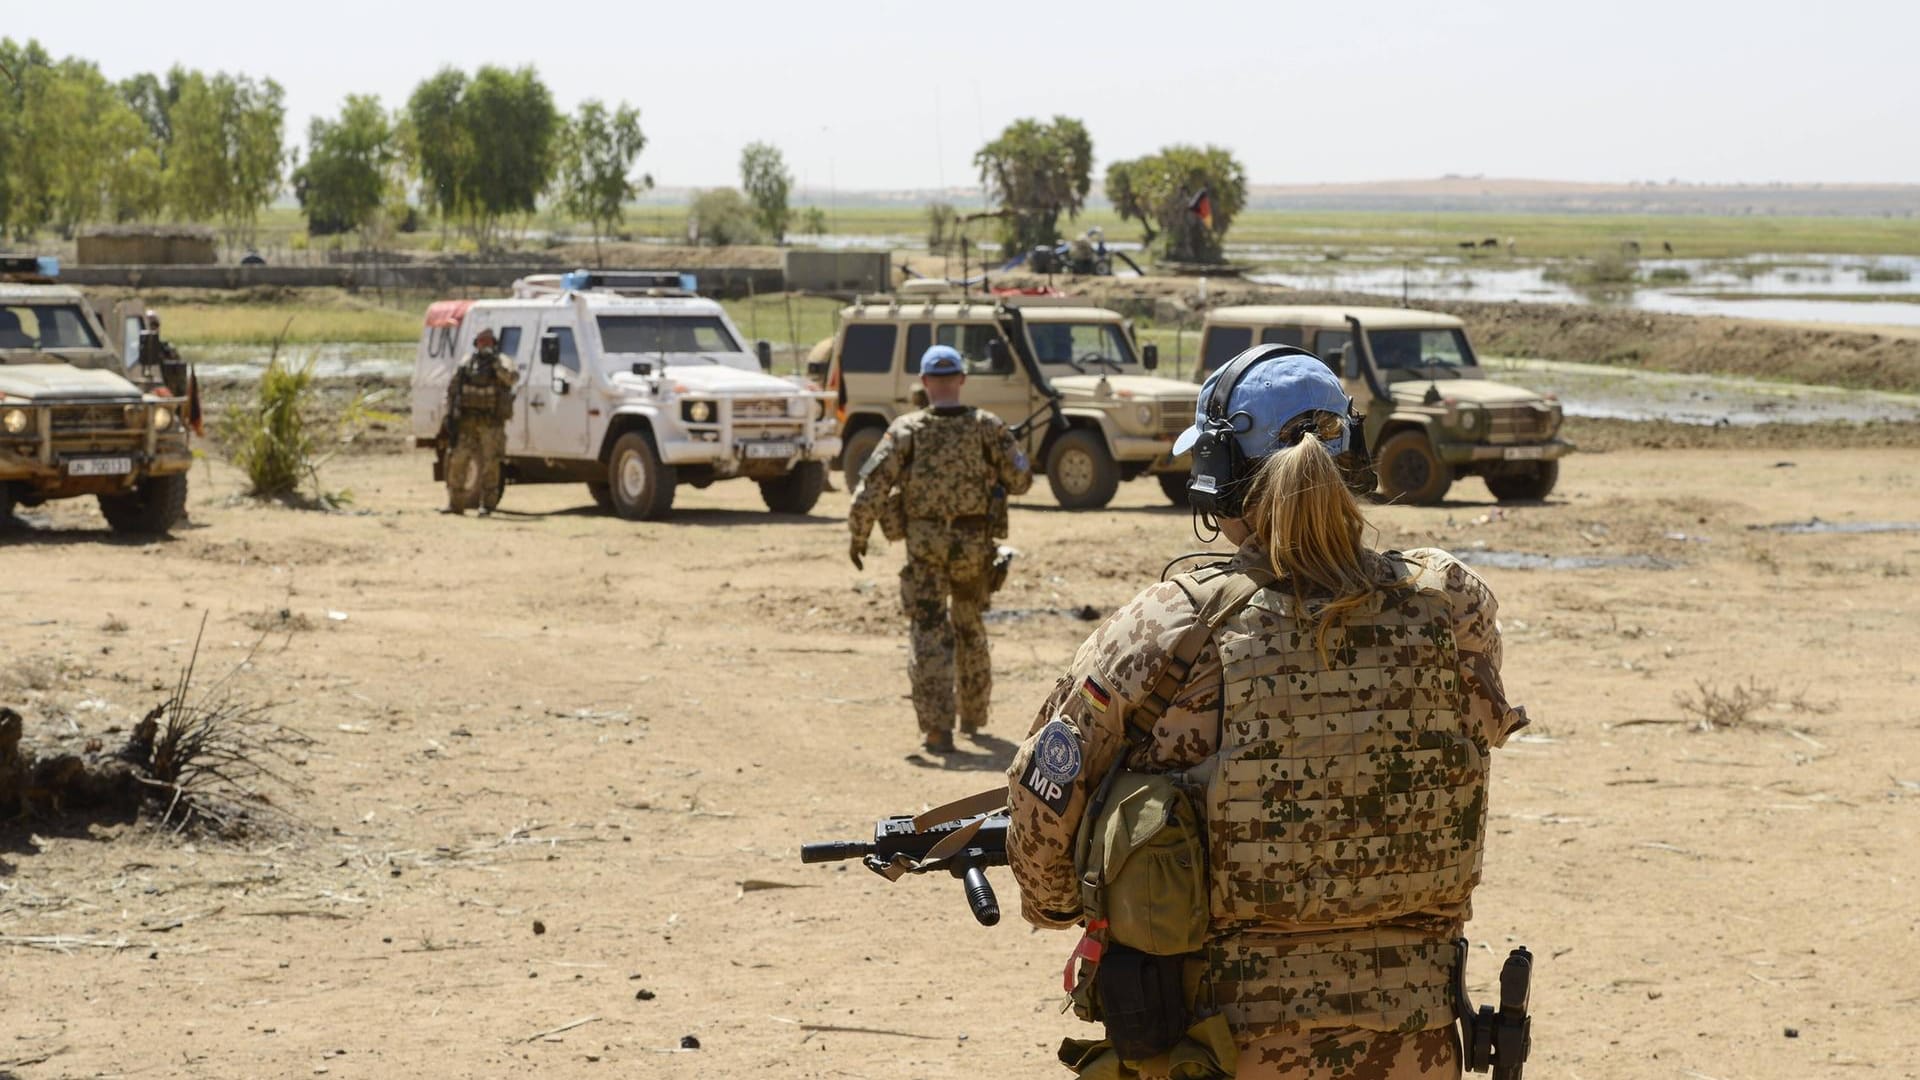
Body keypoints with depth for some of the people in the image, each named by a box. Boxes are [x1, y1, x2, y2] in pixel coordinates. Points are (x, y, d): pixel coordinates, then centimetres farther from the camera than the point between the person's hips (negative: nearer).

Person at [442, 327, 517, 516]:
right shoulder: (466, 364, 10)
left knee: (490, 463, -5)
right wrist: (450, 416, 4)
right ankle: (455, 503, 10)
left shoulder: (502, 362, 1)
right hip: (466, 421, 3)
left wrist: (494, 362, -30)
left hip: (491, 423, -3)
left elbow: (509, 377, -21)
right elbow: (451, 390, 11)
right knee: (457, 460, 1)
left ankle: (487, 504, 1)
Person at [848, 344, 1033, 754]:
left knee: (930, 634, 0)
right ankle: (973, 714, 34)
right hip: (975, 545, 2)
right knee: (970, 627, 22)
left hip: (925, 546, -2)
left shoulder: (907, 430, -7)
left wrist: (858, 535, 1)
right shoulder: (988, 427, -3)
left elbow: (872, 486, -11)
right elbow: (1020, 480, 0)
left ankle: (937, 728, -11)